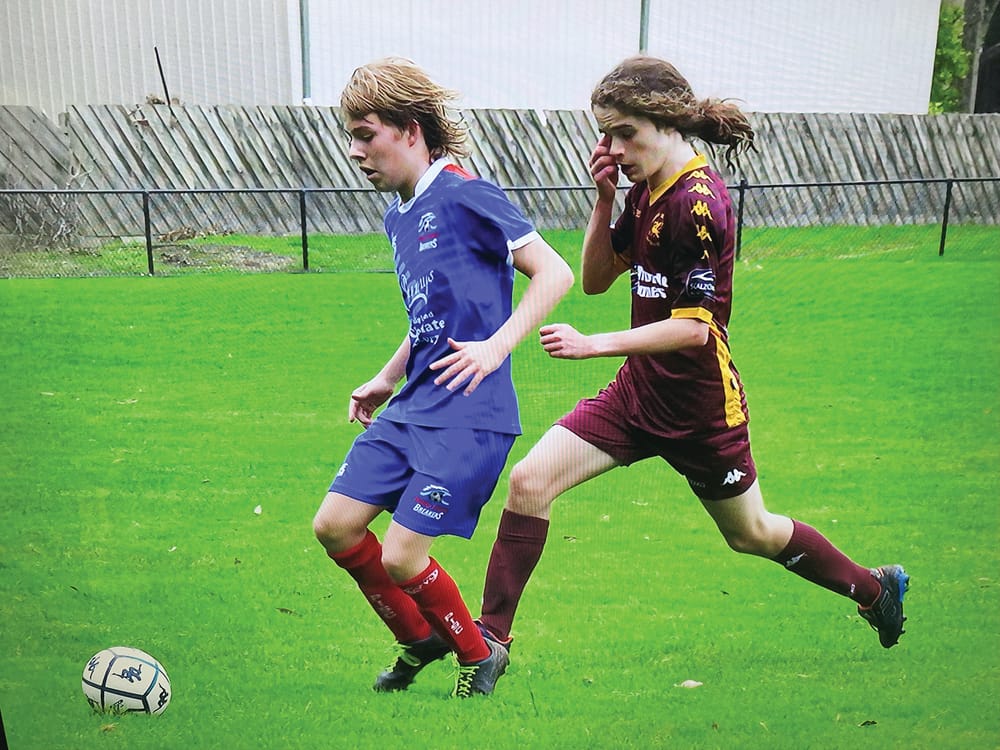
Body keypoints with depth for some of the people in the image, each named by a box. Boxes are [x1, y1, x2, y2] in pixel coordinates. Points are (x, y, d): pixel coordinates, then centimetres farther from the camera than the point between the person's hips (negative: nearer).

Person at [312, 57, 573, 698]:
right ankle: (420, 640, 26)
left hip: (470, 416, -8)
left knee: (402, 558, -9)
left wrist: (495, 346, -23)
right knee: (335, 526, 3)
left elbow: (555, 272, -14)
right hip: (411, 407, 9)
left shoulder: (464, 195, -12)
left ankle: (480, 657, 20)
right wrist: (387, 379, 22)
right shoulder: (398, 217, 14)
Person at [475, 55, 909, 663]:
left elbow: (693, 327, -25)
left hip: (700, 407, -7)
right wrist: (604, 200, -6)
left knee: (752, 534, 15)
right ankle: (490, 637, 4)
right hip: (639, 392, 7)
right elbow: (595, 280, 7)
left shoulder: (698, 203, -23)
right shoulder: (645, 191, 2)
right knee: (530, 482, -8)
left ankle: (876, 588, 43)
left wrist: (592, 345, -28)